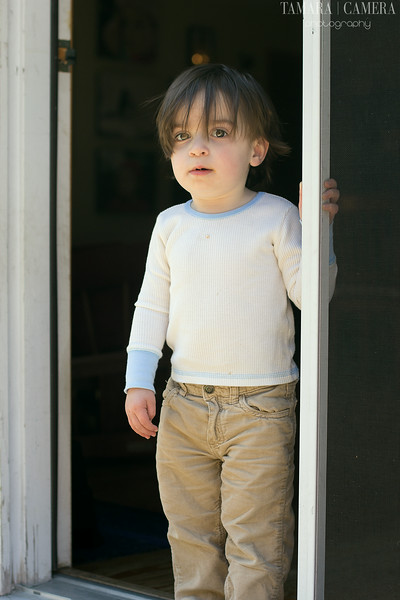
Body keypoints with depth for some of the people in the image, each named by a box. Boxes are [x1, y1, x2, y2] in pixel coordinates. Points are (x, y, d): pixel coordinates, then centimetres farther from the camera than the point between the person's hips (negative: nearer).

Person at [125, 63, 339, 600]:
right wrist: (138, 381, 5)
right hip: (184, 404, 5)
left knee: (254, 536, -3)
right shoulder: (170, 225, 7)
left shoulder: (275, 217, -6)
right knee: (190, 534, 15)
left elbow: (311, 293, -9)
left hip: (260, 408, -5)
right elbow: (152, 306, 11)